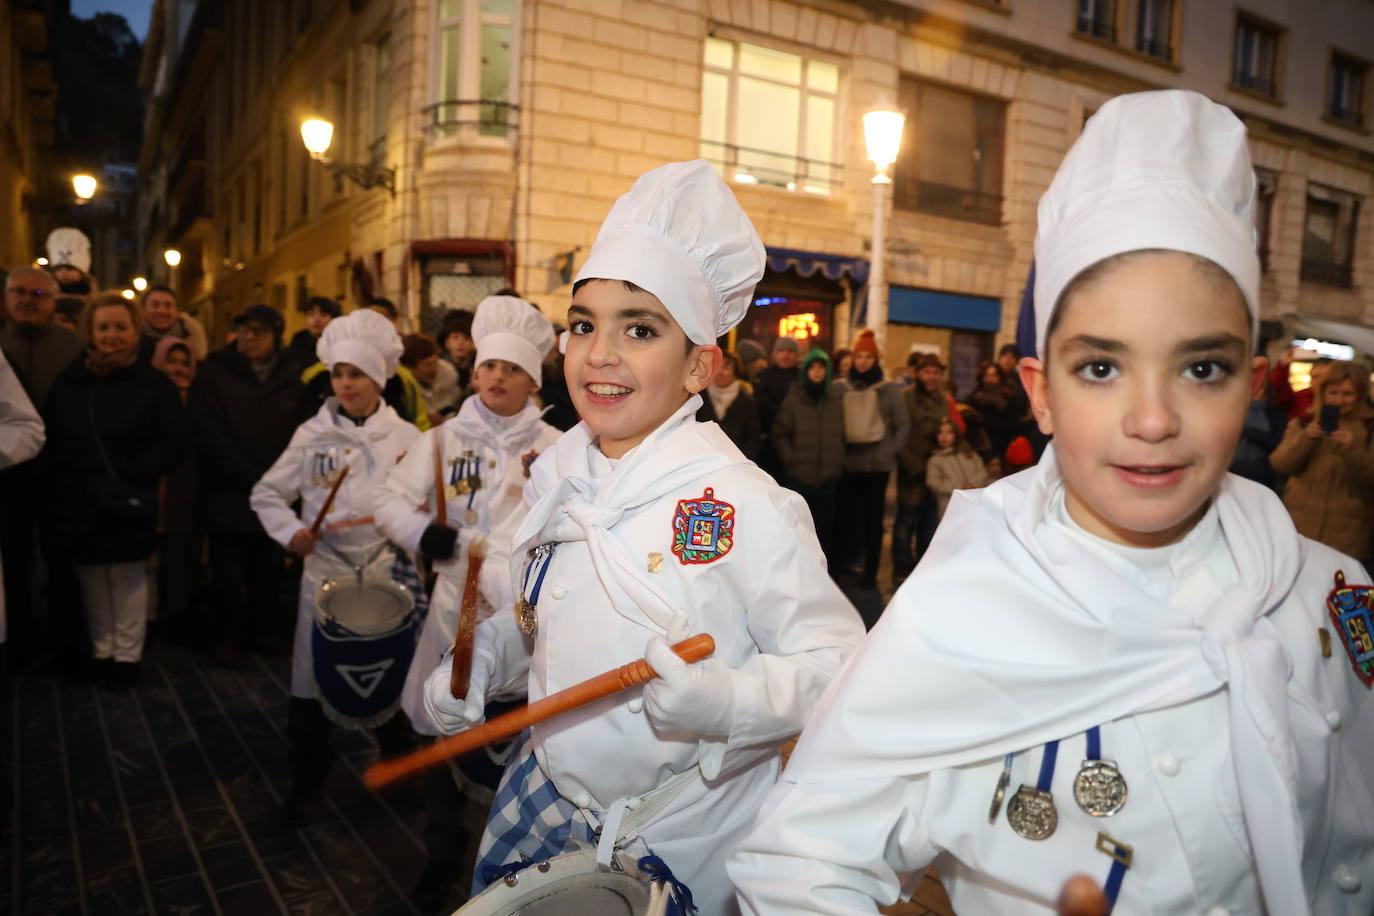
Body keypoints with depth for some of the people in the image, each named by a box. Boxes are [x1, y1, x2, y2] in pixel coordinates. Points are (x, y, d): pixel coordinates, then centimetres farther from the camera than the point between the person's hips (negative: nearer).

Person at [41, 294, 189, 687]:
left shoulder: (153, 383, -5)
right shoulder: (69, 379, 3)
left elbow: (177, 441, -8)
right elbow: (49, 438, 7)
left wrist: (134, 474, -16)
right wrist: (57, 482, -2)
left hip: (129, 503, -3)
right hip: (77, 502, 3)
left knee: (128, 577, 7)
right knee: (92, 577, 10)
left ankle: (127, 654, 17)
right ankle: (100, 651, 23)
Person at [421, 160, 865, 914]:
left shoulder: (740, 505, -23)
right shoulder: (557, 478, -3)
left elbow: (836, 660, -20)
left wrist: (726, 699, -35)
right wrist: (476, 667, -4)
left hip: (680, 834, -5)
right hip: (546, 799, 6)